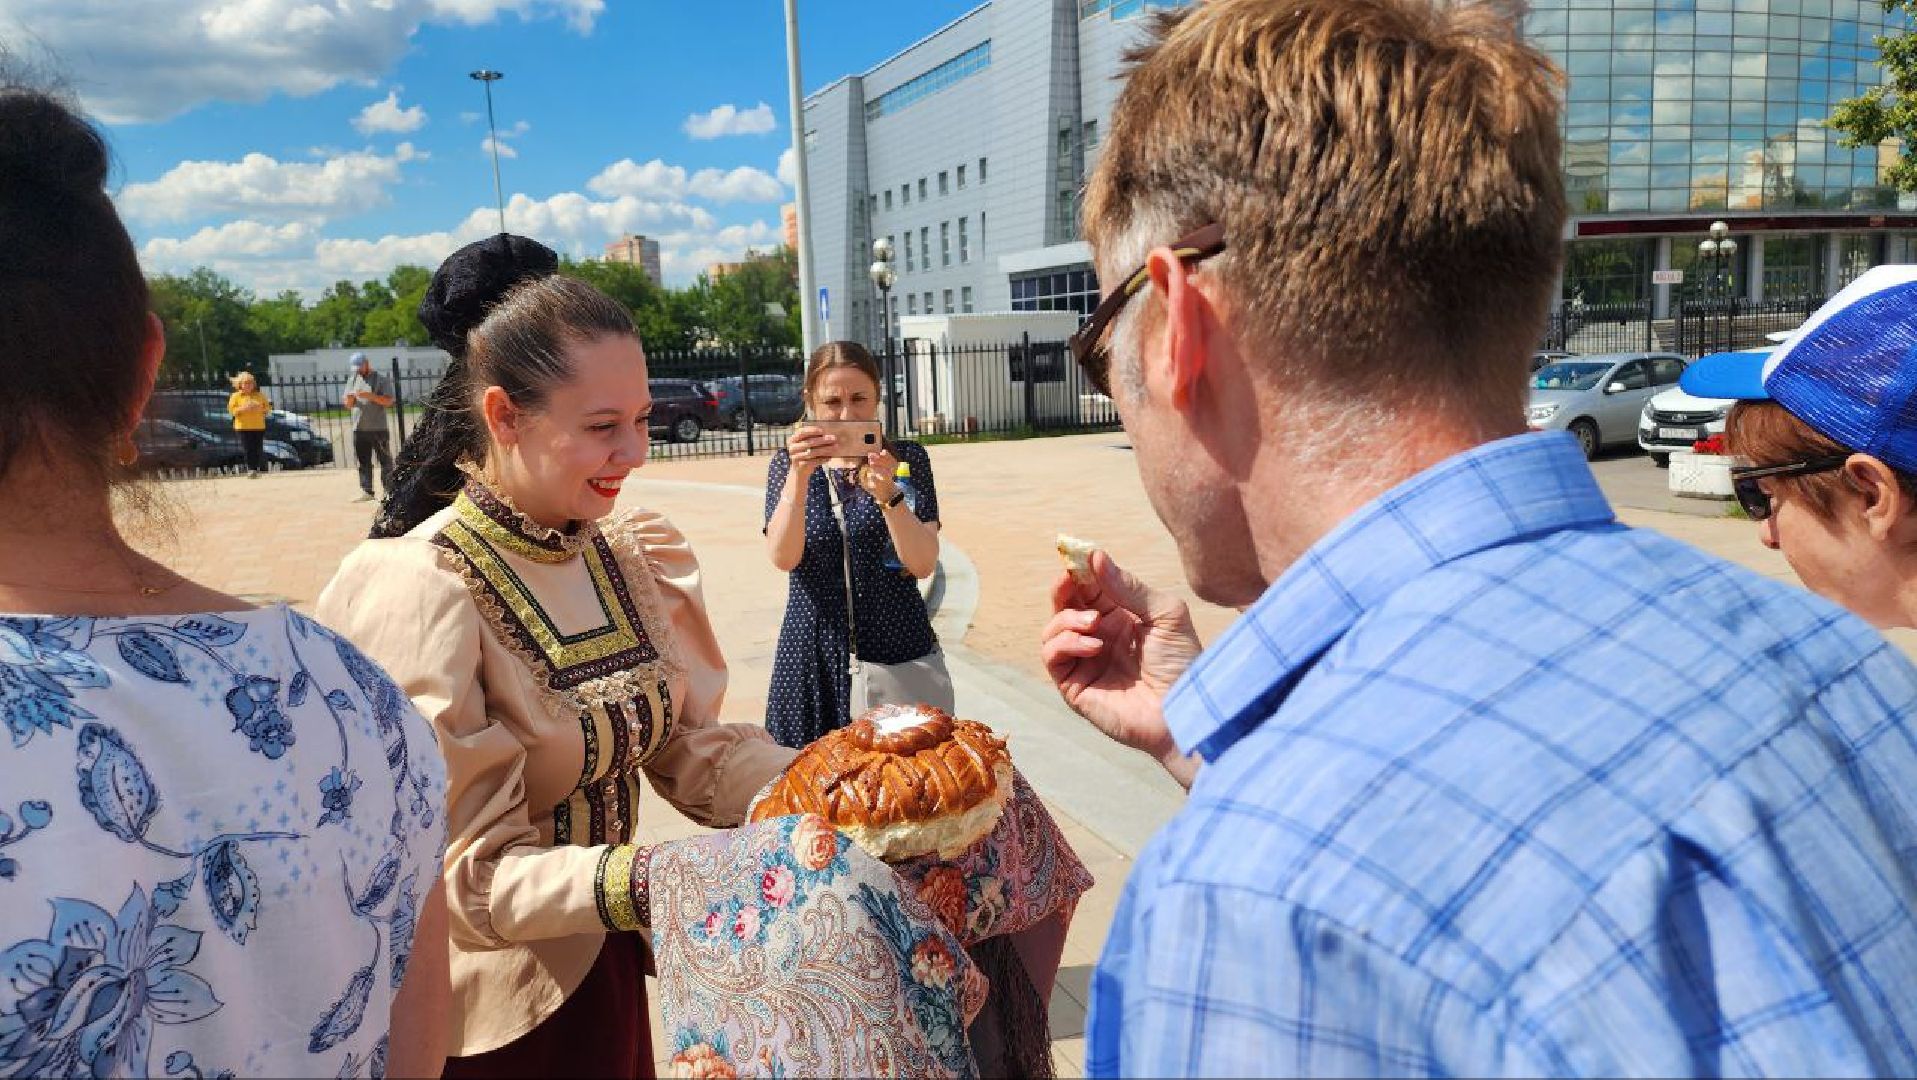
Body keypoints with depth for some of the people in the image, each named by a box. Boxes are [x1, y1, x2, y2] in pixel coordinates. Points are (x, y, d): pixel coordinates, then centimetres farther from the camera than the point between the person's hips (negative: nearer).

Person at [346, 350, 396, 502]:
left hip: (379, 428, -4)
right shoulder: (353, 381, 14)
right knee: (364, 462, 4)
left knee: (385, 461, 0)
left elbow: (388, 401, -9)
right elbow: (348, 404, 13)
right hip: (360, 429, 4)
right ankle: (366, 491, 6)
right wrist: (352, 396, -9)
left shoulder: (381, 379, 0)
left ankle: (389, 491, 4)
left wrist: (370, 395, -20)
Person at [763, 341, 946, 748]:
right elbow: (783, 558, -12)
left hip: (901, 655, -1)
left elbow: (924, 564, -10)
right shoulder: (788, 464, 3)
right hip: (815, 655, 1)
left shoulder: (907, 458, 0)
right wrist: (799, 474, -25)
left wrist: (887, 494, -25)